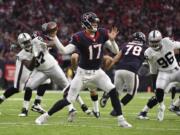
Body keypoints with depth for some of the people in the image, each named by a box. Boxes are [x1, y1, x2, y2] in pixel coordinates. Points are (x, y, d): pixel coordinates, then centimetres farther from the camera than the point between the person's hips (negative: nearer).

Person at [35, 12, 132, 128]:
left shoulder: (102, 34, -4)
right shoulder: (79, 37, -16)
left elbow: (116, 51, -2)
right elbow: (64, 51, -22)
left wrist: (112, 40, -21)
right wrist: (54, 38, -31)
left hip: (97, 72, 4)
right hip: (83, 73, -3)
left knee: (113, 91, -15)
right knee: (69, 99, -4)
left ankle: (121, 120, -6)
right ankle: (45, 116, 12)